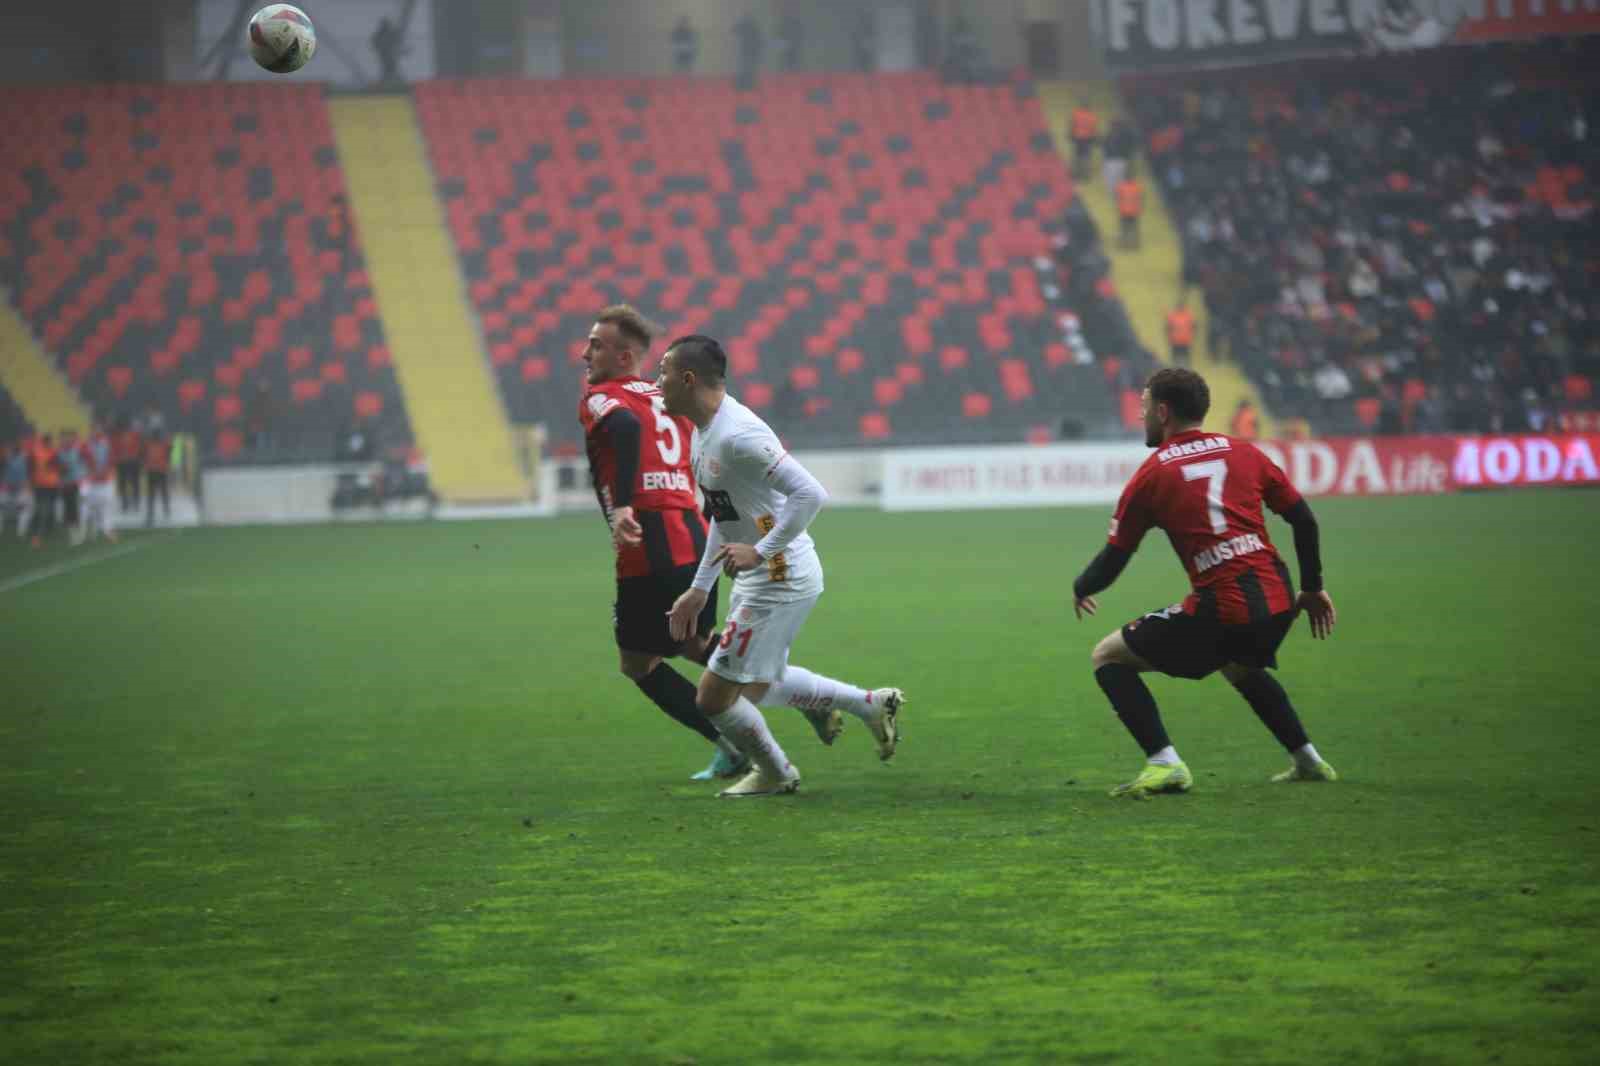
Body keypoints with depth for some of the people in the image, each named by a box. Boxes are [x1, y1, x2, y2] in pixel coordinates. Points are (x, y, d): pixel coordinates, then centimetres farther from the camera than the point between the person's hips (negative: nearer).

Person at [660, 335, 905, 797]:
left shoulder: (738, 435, -24)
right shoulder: (704, 433, 9)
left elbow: (809, 493, -31)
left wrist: (759, 552, -29)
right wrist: (699, 589, 21)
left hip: (780, 580, -10)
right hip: (756, 578, 10)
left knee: (714, 697, -1)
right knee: (757, 686, 24)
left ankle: (775, 774, 22)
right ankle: (872, 704, 33)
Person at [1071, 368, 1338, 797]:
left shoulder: (1150, 475, 2)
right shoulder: (1244, 453, 13)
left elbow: (1111, 561, 6)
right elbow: (1304, 520, 14)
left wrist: (1081, 589, 27)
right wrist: (1312, 588, 26)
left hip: (1219, 613, -6)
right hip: (1278, 602, 6)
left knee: (1108, 657, 8)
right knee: (1240, 666, 40)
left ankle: (1164, 763, -6)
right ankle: (1307, 760, 36)